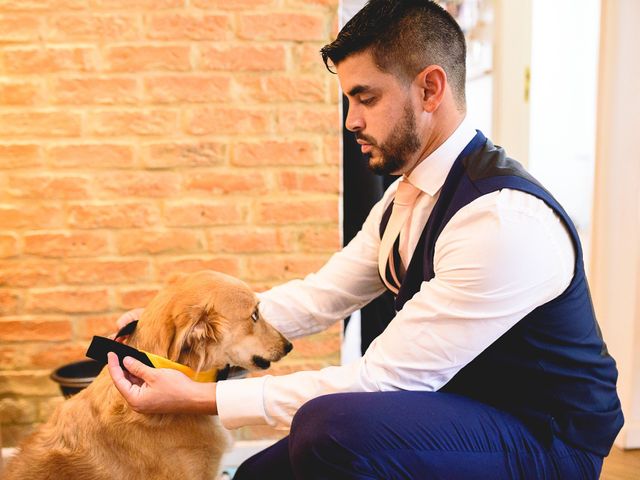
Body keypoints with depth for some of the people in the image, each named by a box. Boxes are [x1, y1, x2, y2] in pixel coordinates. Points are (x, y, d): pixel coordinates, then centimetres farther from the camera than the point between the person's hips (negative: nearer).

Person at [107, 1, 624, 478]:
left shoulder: (504, 219, -27)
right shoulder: (406, 195, 2)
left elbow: (383, 378, -27)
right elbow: (318, 297, 5)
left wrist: (201, 397, -24)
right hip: (456, 411, 8)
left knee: (332, 425, -32)